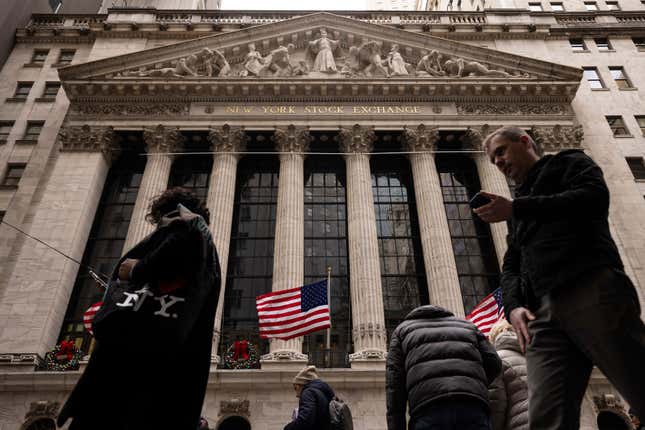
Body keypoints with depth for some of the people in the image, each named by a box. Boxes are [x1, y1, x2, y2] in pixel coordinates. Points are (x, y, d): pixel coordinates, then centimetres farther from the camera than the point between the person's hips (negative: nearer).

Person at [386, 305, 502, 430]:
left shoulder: (402, 330, 27)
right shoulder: (466, 325, 34)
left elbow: (394, 382, 13)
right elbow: (494, 363, 20)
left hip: (428, 410, -2)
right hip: (473, 406, 2)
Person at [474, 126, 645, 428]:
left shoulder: (568, 163, 19)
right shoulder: (520, 207, 35)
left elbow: (594, 198, -4)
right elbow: (511, 265, 25)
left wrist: (516, 209, -6)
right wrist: (513, 304, 4)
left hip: (592, 289, -5)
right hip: (542, 312, 5)